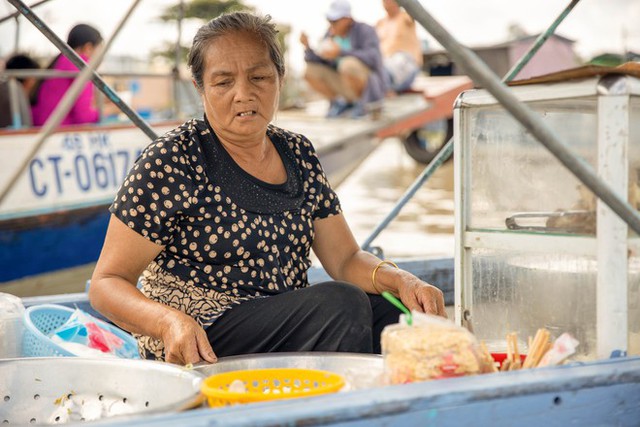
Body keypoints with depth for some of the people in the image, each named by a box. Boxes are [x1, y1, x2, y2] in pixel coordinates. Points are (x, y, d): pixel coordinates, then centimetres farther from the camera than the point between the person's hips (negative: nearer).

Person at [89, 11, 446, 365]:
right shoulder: (172, 162, -8)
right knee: (340, 302, -27)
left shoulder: (299, 154, 10)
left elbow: (346, 258, 10)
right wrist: (170, 321, -29)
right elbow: (107, 283, -8)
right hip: (199, 349, -6)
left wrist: (400, 280, -12)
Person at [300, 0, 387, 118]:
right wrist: (307, 46, -18)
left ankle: (360, 102, -10)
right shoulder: (332, 33, 3)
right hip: (344, 85, 6)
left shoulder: (365, 31, -15)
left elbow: (373, 58, -30)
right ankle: (344, 101, 4)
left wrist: (341, 52, -35)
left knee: (348, 64, -35)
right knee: (310, 72, -12)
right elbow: (313, 59, 3)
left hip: (369, 86, -6)